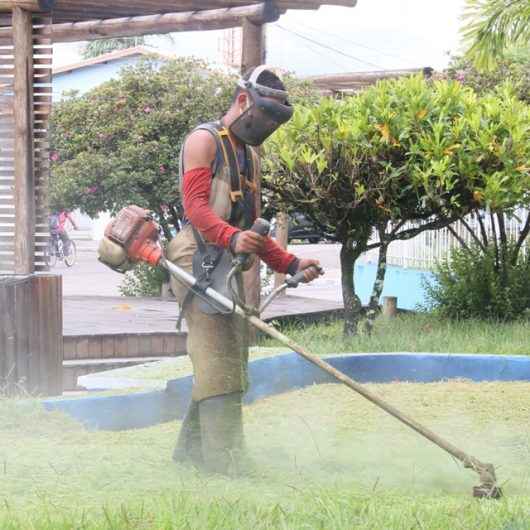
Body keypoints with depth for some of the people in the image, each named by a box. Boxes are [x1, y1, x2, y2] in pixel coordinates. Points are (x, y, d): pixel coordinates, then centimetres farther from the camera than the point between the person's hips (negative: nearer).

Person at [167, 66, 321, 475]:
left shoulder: (250, 157, 25)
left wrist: (290, 264, 16)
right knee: (218, 360, -14)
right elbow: (195, 205, -17)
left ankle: (192, 448, 19)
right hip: (199, 259, -9)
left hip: (228, 266, 9)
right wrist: (232, 237, -34)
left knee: (233, 360, 10)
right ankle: (224, 458, -18)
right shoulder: (204, 141, -4)